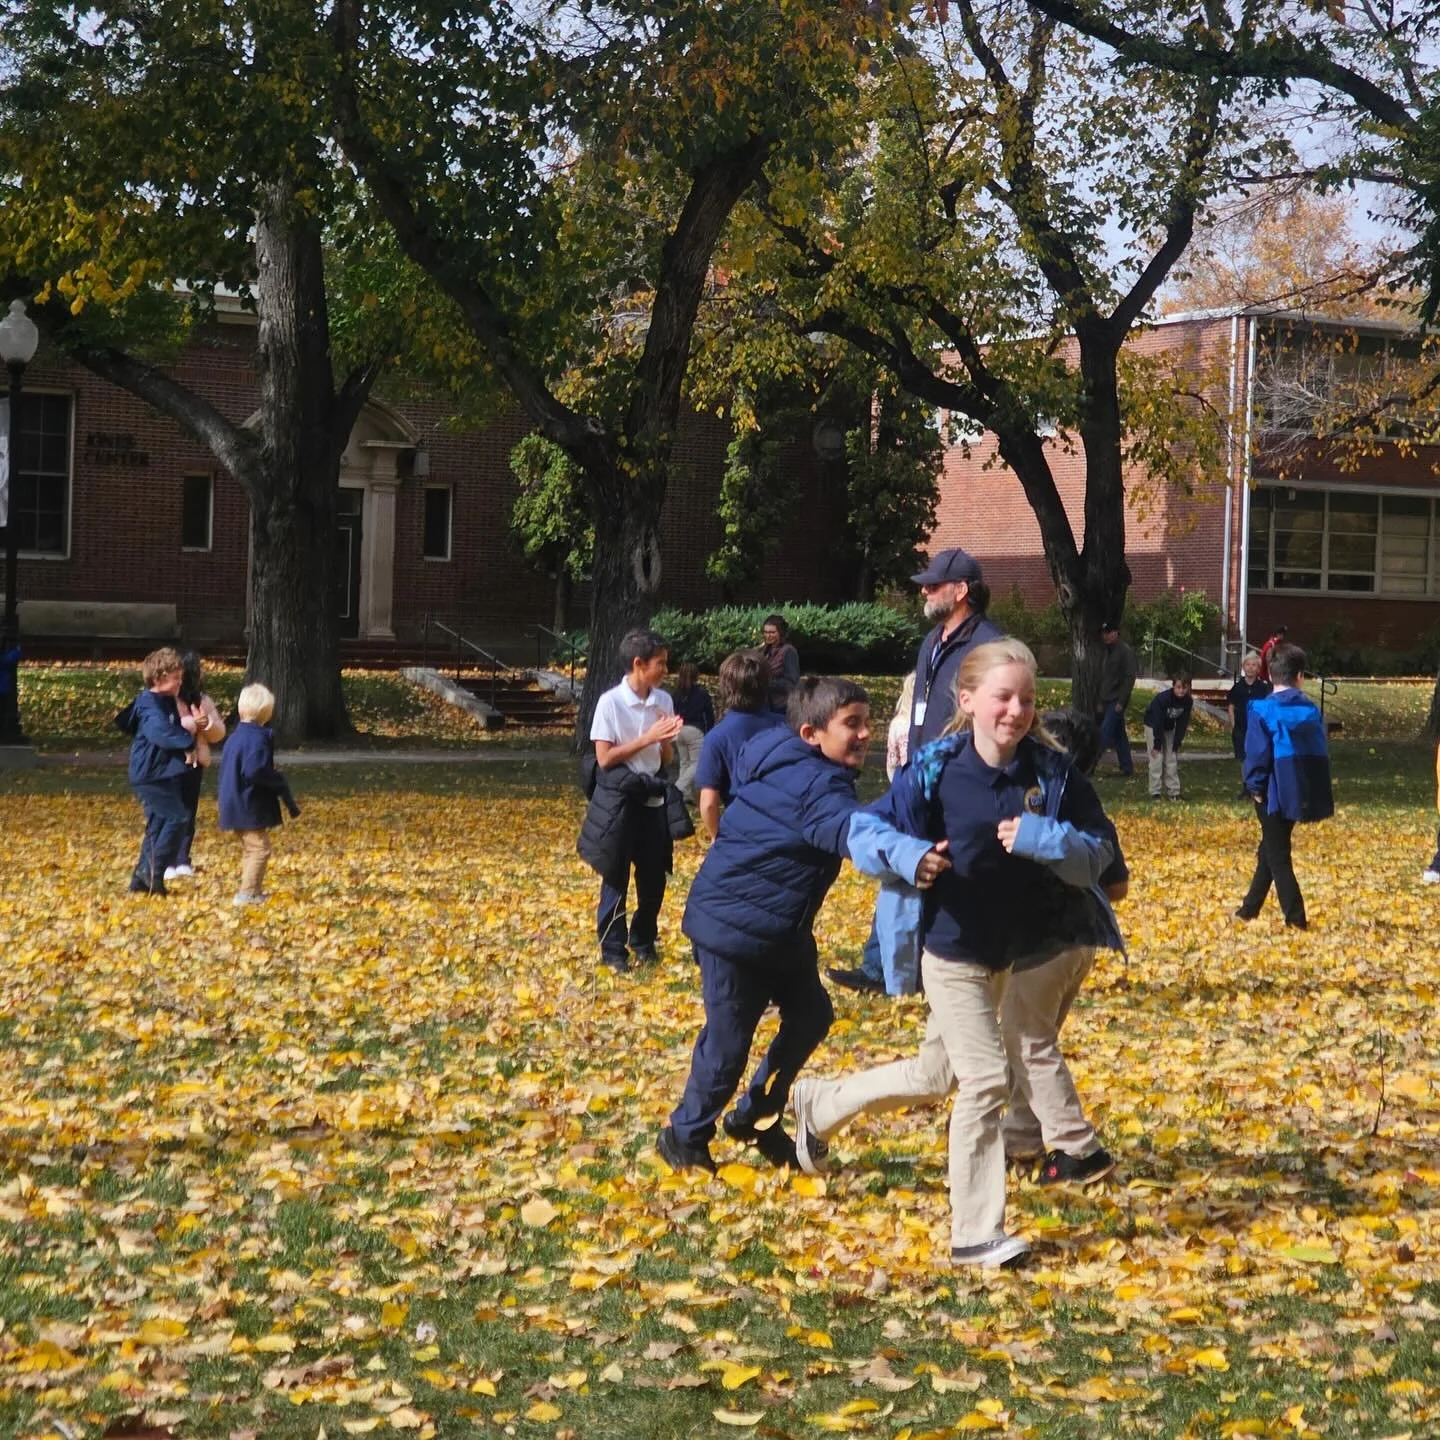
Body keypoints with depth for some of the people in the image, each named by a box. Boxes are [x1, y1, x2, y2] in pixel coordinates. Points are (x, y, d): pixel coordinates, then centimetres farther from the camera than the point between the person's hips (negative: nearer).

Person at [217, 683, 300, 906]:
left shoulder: (235, 737, 12)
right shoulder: (259, 738, -18)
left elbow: (225, 771, 20)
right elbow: (255, 771, -28)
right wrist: (281, 783, -15)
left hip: (235, 804, 10)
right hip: (251, 807, -10)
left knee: (249, 849, 19)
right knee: (259, 848, -6)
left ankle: (252, 891, 26)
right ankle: (248, 892, -10)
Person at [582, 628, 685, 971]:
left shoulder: (663, 701, 3)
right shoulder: (610, 702, -12)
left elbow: (667, 758, 10)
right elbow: (604, 758, -14)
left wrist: (666, 739, -12)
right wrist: (647, 738, -18)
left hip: (652, 796, 5)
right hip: (619, 797, -5)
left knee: (654, 875, 10)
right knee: (616, 877, 3)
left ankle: (643, 942, 27)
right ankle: (612, 949, 13)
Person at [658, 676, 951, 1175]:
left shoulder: (802, 773, 6)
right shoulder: (812, 784, -26)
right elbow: (851, 829, -45)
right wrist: (910, 855, -61)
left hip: (781, 929, 10)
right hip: (733, 926, -10)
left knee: (809, 1014, 14)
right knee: (728, 1040, 1)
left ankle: (756, 1116, 30)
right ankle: (685, 1136, 21)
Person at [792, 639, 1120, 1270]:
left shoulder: (1053, 772, -6)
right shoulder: (936, 770, -14)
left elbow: (1097, 854, -7)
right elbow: (864, 830, -11)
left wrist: (1045, 839, -26)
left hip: (1014, 950, 5)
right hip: (953, 950, -5)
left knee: (935, 1077, 19)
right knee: (986, 1078, -10)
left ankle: (818, 1104, 43)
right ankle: (975, 1234, 1)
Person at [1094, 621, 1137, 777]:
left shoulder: (1125, 652, -10)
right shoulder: (1108, 652, 16)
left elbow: (1129, 678, -15)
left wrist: (1121, 701, -18)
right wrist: (1101, 702, 17)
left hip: (1116, 701, -9)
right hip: (1107, 701, 9)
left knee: (1105, 733, -13)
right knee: (1119, 735, 10)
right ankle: (1127, 768, 14)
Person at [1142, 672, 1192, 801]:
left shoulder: (1188, 701, -18)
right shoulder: (1162, 699, -33)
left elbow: (1183, 723, -10)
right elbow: (1157, 723, -28)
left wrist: (1177, 744, -12)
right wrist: (1157, 745, -24)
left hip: (1169, 728, 5)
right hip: (1153, 726, -5)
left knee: (1172, 759, 1)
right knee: (1157, 758, -11)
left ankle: (1174, 791, 4)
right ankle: (1155, 792, -7)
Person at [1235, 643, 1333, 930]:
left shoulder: (1264, 710, -12)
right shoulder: (1311, 710, 3)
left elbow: (1257, 755, -15)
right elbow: (1320, 752, 6)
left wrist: (1255, 786, -1)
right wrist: (1310, 796, 11)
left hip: (1274, 793, -5)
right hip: (1300, 793, 6)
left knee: (1277, 855, 4)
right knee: (1270, 850, 20)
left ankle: (1296, 918, -1)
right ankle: (1249, 909, 29)